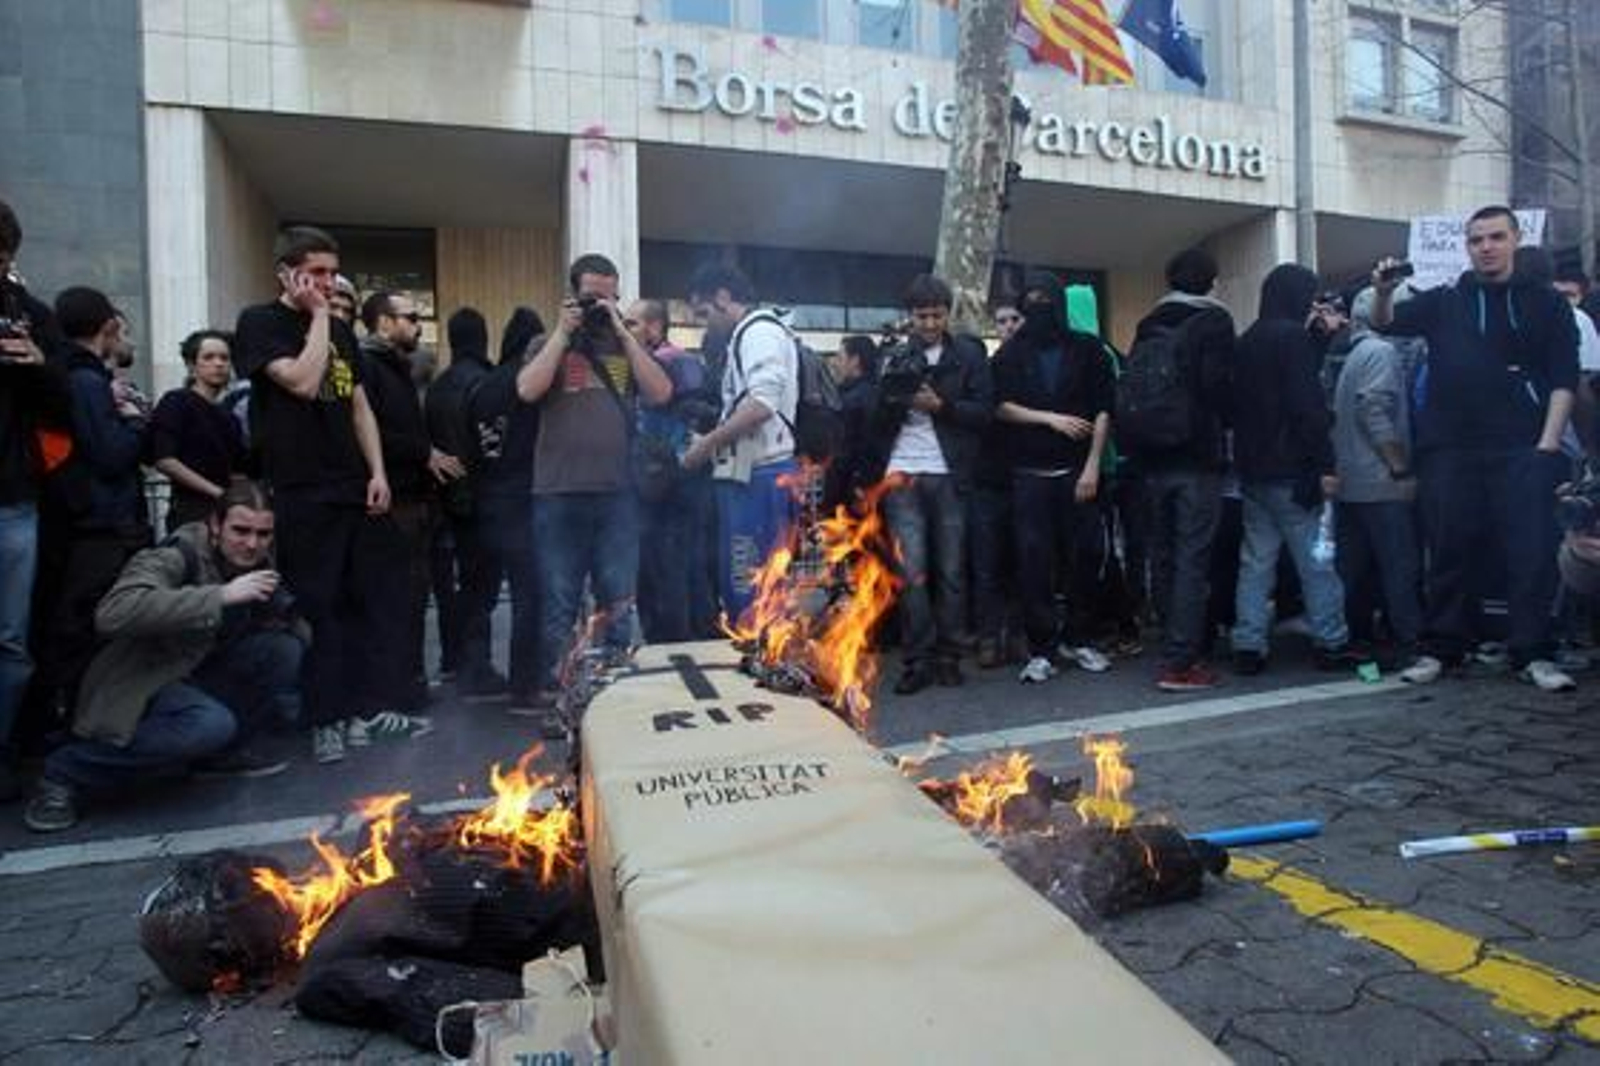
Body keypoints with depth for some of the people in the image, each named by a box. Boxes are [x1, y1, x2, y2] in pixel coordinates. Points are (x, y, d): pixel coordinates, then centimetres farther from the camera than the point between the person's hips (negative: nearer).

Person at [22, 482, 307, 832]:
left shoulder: (257, 566, -1)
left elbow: (296, 629, 8)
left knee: (286, 649, -14)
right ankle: (68, 771, -13)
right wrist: (220, 596, -41)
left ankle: (223, 752, 3)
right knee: (211, 724, -35)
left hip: (199, 677, 7)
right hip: (140, 684, -6)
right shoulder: (176, 557, -21)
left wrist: (282, 611, -17)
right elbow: (112, 613, -39)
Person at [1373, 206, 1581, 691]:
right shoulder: (1443, 302, 13)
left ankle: (1533, 654, 5)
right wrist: (1382, 293, -23)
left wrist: (1549, 443, -6)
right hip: (1448, 450, 1)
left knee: (1532, 551, -4)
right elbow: (1387, 323, -1)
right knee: (1450, 552, 6)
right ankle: (1443, 650, 16)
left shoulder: (1545, 303, 9)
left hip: (1521, 450, -1)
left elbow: (1564, 378, 4)